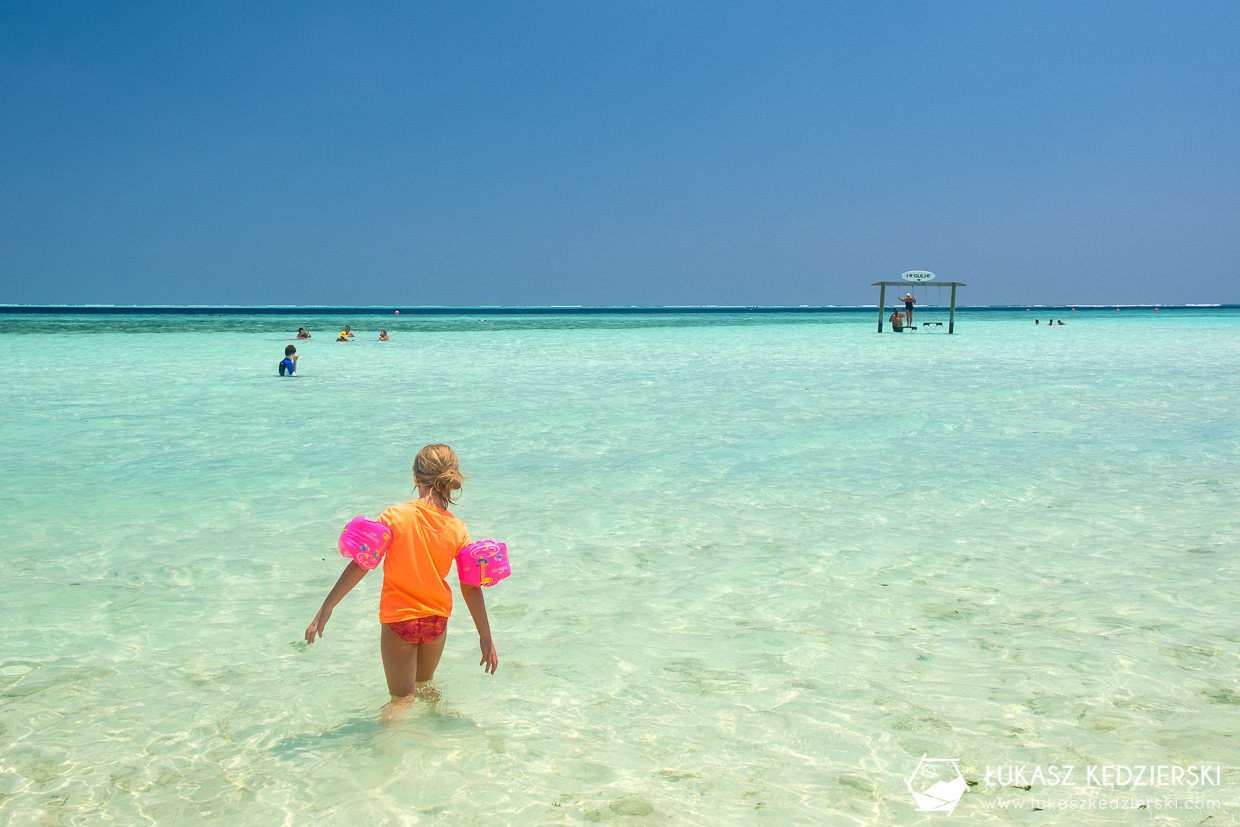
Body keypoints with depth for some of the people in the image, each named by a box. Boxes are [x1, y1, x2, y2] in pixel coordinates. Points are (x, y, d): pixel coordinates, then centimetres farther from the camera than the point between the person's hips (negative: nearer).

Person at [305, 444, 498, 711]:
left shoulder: (395, 517, -16)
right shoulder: (458, 529, -8)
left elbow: (360, 566, -17)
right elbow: (471, 588, -4)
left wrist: (326, 608, -11)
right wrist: (486, 637, 5)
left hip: (399, 620, -3)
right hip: (437, 619, 3)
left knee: (402, 697, 8)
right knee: (425, 684, 29)